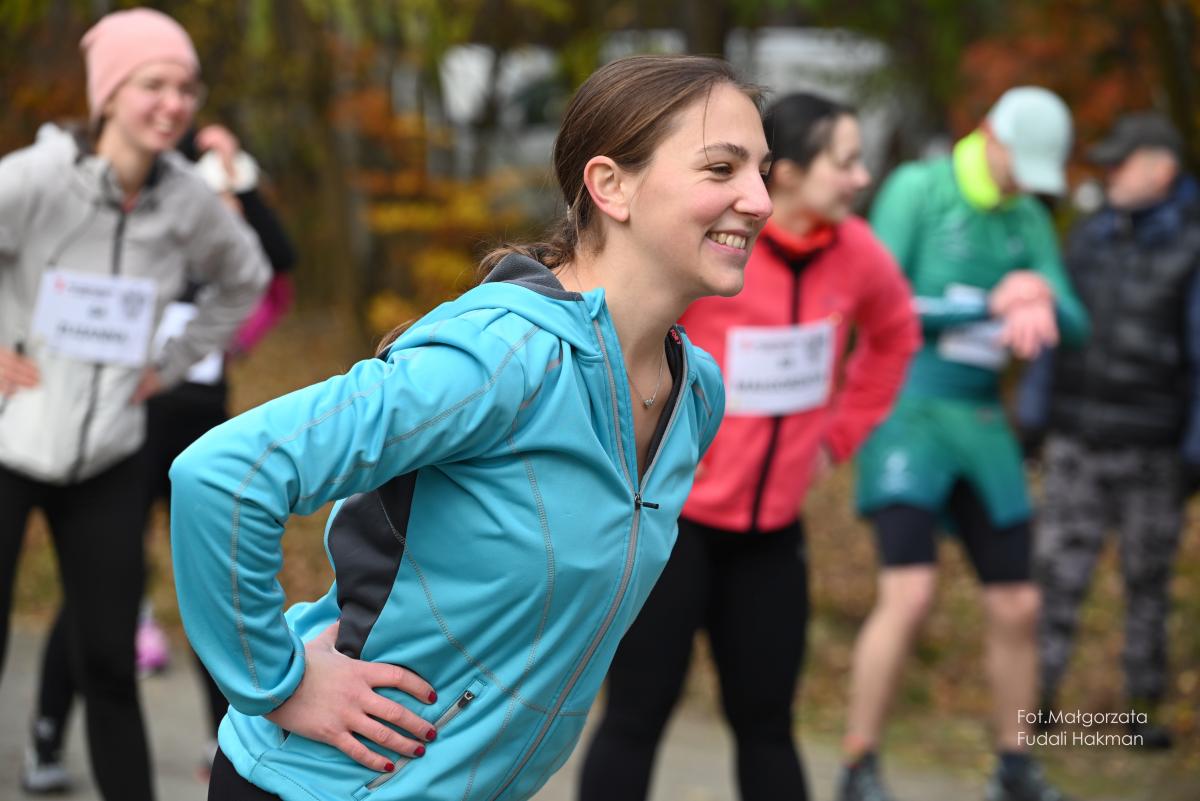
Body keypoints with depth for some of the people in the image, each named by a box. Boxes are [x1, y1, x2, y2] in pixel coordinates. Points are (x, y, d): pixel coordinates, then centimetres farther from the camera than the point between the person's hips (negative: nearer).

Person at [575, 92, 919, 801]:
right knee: (638, 716, 2)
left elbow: (894, 335, 17)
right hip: (669, 516, -5)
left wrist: (840, 434, 10)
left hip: (773, 527, 5)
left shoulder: (854, 252, -3)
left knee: (766, 724, 12)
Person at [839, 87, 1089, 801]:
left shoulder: (1029, 220, 10)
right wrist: (991, 308, -17)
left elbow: (1074, 328, 4)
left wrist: (1041, 297, -20)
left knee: (1016, 605, 7)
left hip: (980, 425, 6)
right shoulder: (916, 190, -8)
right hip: (905, 412, -6)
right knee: (910, 594, -21)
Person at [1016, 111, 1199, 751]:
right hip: (1076, 438, 3)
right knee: (1057, 569, -1)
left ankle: (1144, 709, 17)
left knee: (1148, 579, 7)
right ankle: (1042, 695, 9)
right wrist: (1031, 416, 11)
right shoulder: (1091, 236, 6)